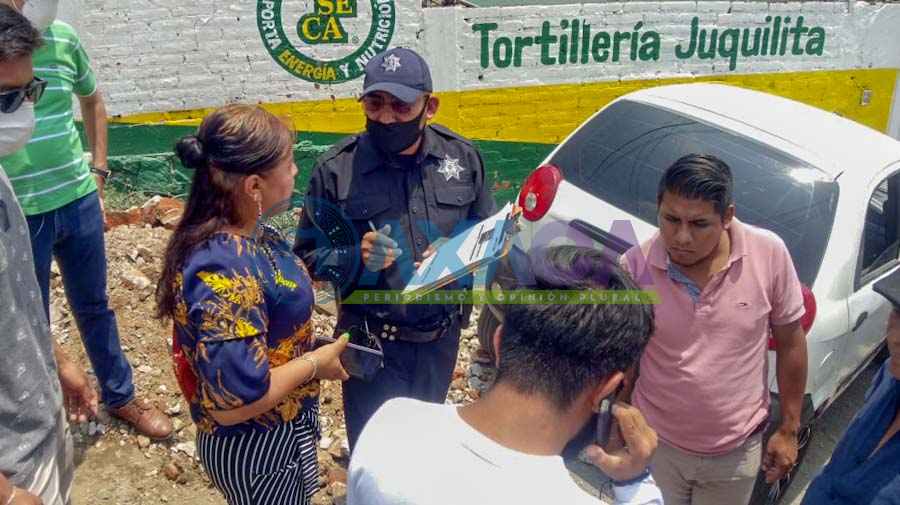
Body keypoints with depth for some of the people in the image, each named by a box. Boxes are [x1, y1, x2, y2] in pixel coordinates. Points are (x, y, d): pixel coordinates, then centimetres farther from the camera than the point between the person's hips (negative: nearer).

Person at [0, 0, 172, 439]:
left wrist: (98, 172, 11)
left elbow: (92, 100, 14)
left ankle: (120, 396, 37)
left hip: (78, 202, 3)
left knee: (94, 307, 19)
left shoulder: (63, 38, -3)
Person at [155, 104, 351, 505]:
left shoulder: (245, 232, -7)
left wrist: (309, 350, 1)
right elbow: (233, 402, -32)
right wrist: (314, 363, -21)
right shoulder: (223, 273, -35)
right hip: (255, 447, -8)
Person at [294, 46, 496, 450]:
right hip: (374, 342, -3)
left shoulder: (462, 157, -5)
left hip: (442, 337, 4)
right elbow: (308, 254, -7)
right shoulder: (336, 169, -13)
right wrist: (357, 258, -26)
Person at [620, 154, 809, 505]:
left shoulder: (769, 254, -18)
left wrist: (788, 429, 2)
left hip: (737, 452, 1)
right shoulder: (634, 266, -20)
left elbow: (790, 343, -4)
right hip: (654, 443, -1)